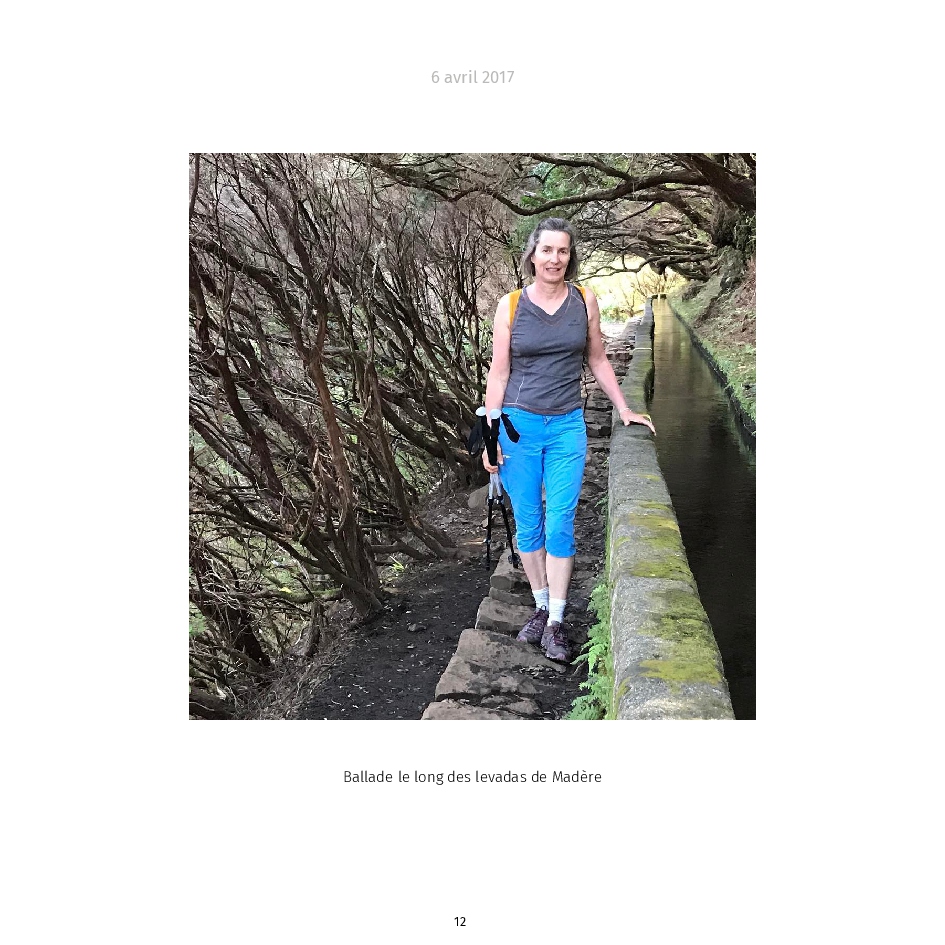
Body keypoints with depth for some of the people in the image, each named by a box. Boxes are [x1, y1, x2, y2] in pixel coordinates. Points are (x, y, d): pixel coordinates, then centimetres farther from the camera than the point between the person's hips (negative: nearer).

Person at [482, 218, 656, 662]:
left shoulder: (584, 300, 3)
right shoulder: (510, 305, -2)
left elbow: (597, 360, 14)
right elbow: (499, 373, -1)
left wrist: (625, 410, 12)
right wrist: (490, 437, -4)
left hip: (567, 426, 1)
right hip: (518, 424, 0)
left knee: (560, 526, -1)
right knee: (528, 524, 7)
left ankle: (555, 623, 8)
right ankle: (541, 606, 23)